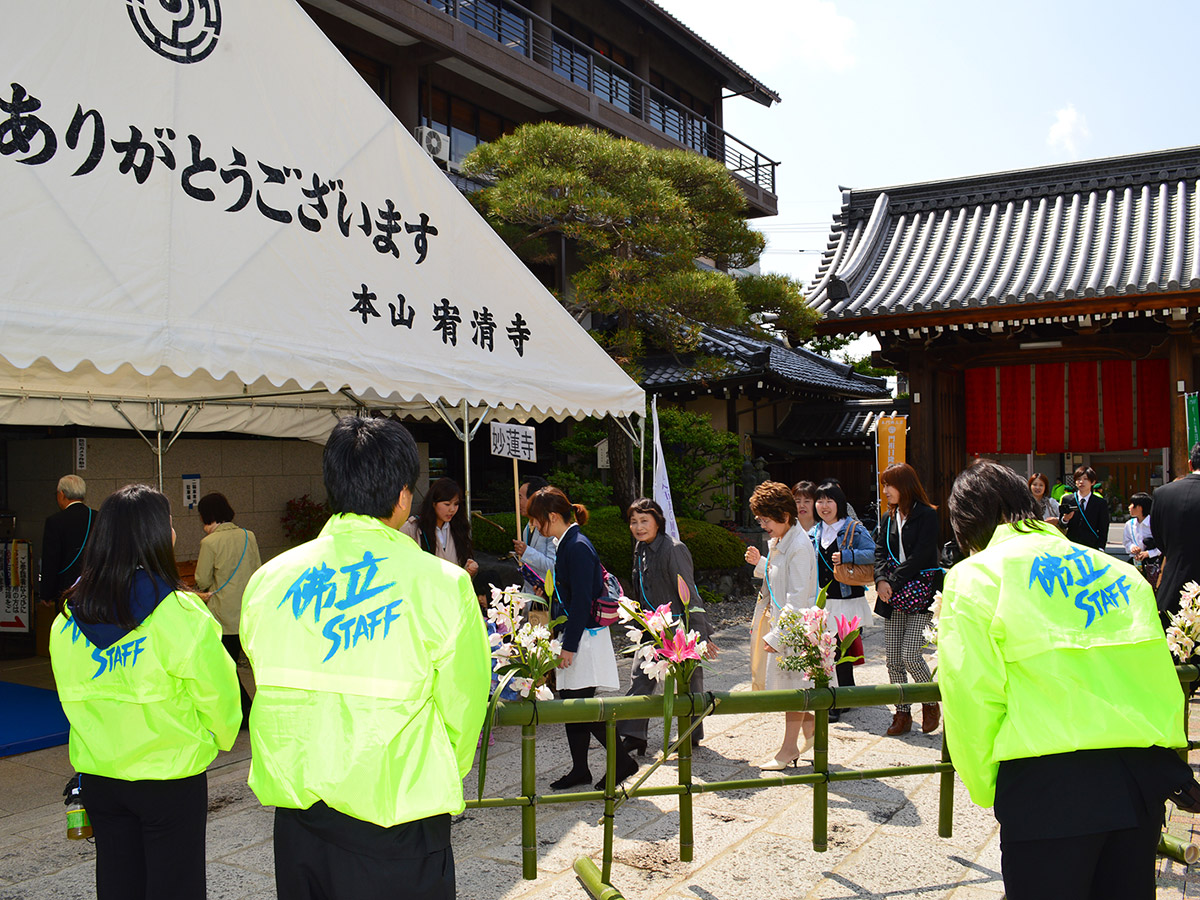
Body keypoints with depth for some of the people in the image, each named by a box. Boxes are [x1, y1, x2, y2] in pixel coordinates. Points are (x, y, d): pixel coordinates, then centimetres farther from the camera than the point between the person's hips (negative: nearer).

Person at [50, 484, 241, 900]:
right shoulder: (179, 614, -20)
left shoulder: (67, 619, -4)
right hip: (170, 774, -5)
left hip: (96, 773, 5)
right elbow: (216, 690, -13)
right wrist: (220, 736, 8)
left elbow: (70, 694, 5)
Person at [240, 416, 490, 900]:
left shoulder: (267, 580, -2)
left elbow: (267, 690, 6)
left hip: (295, 812, 4)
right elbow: (462, 708, -5)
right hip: (396, 821, -4)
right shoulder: (442, 584, -13)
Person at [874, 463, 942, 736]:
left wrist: (893, 582, -15)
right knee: (892, 658, 3)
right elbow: (880, 552, 10)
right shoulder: (889, 518, 15)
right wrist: (881, 580, -8)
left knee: (909, 653, -12)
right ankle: (902, 713, 15)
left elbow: (920, 556, -13)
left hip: (920, 593, -6)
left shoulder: (927, 515, -6)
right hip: (894, 595, 6)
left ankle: (931, 703, 12)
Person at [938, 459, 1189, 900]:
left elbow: (971, 695, -7)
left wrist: (986, 789, 5)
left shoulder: (974, 576, 0)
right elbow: (1159, 671, 14)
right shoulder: (1117, 569, 16)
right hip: (1144, 776, 6)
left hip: (1051, 781, -5)